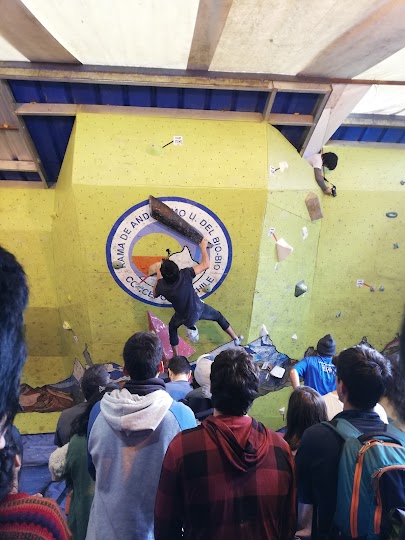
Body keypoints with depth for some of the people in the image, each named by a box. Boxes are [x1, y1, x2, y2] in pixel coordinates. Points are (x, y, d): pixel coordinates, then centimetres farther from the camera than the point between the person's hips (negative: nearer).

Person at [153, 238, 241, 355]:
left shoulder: (162, 285, -27)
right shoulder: (185, 275, -33)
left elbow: (155, 294, -1)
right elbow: (206, 265, -24)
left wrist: (158, 276, 4)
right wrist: (203, 247, -11)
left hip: (183, 317, 1)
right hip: (199, 309, 0)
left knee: (172, 328, 32)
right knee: (219, 317, 26)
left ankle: (176, 356, 36)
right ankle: (236, 339, 39)